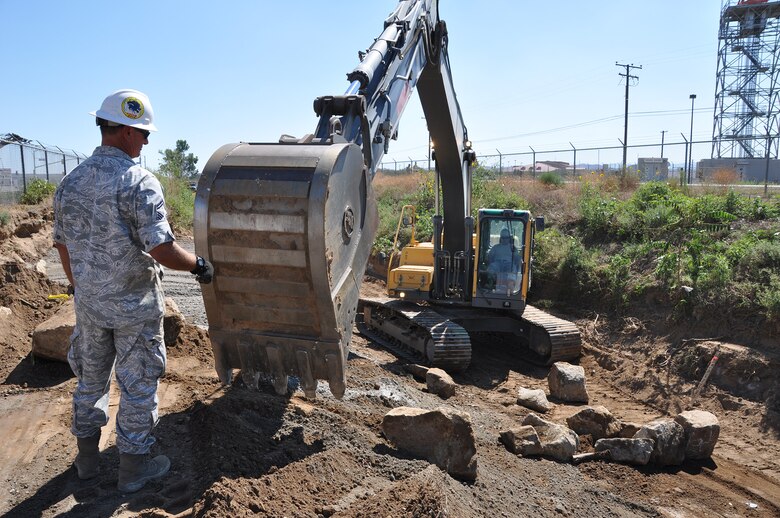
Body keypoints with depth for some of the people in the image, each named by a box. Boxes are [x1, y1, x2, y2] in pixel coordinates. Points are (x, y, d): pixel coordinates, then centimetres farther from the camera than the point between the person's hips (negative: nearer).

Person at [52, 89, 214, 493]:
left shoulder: (70, 182, 3)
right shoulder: (139, 182, -19)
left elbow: (62, 244, 11)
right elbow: (160, 249, -24)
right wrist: (198, 265, -8)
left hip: (89, 305, 6)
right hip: (135, 307, -6)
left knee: (90, 380, 21)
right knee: (137, 386, 9)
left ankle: (87, 459, 37)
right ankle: (132, 468, 22)